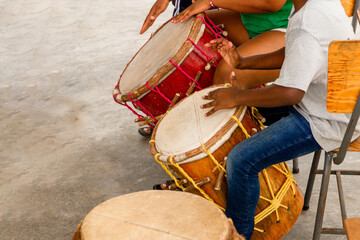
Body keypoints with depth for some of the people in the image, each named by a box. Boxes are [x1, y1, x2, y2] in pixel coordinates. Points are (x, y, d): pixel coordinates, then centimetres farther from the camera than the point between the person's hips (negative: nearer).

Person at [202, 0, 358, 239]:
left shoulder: (306, 29, -31)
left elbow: (290, 92, -36)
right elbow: (291, 55, 12)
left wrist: (238, 97, -22)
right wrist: (242, 62, 6)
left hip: (330, 122, -11)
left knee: (241, 160, -17)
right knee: (248, 109, 21)